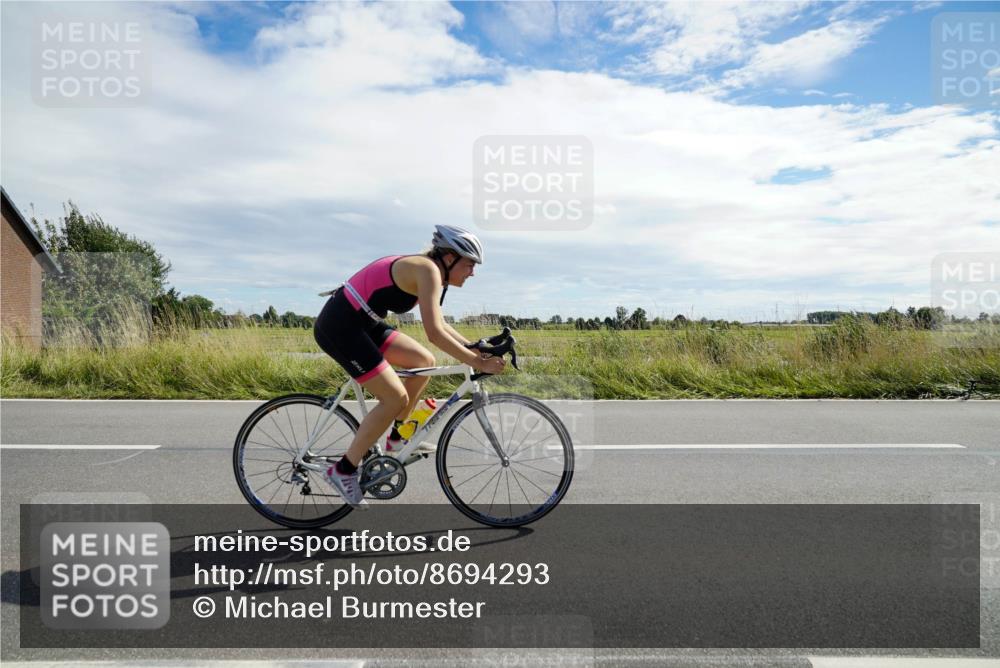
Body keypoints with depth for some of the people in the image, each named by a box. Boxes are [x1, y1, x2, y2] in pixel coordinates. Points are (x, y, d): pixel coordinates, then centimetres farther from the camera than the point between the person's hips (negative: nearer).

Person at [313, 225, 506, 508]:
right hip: (339, 327, -10)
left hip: (361, 323, 10)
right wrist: (478, 363, -22)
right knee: (396, 398, -9)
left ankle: (398, 436, 23)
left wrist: (476, 348, 11)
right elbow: (434, 333, -26)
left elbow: (440, 325, 20)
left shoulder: (427, 271, 12)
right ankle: (343, 470, 3)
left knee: (424, 362, 11)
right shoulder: (428, 270, -18)